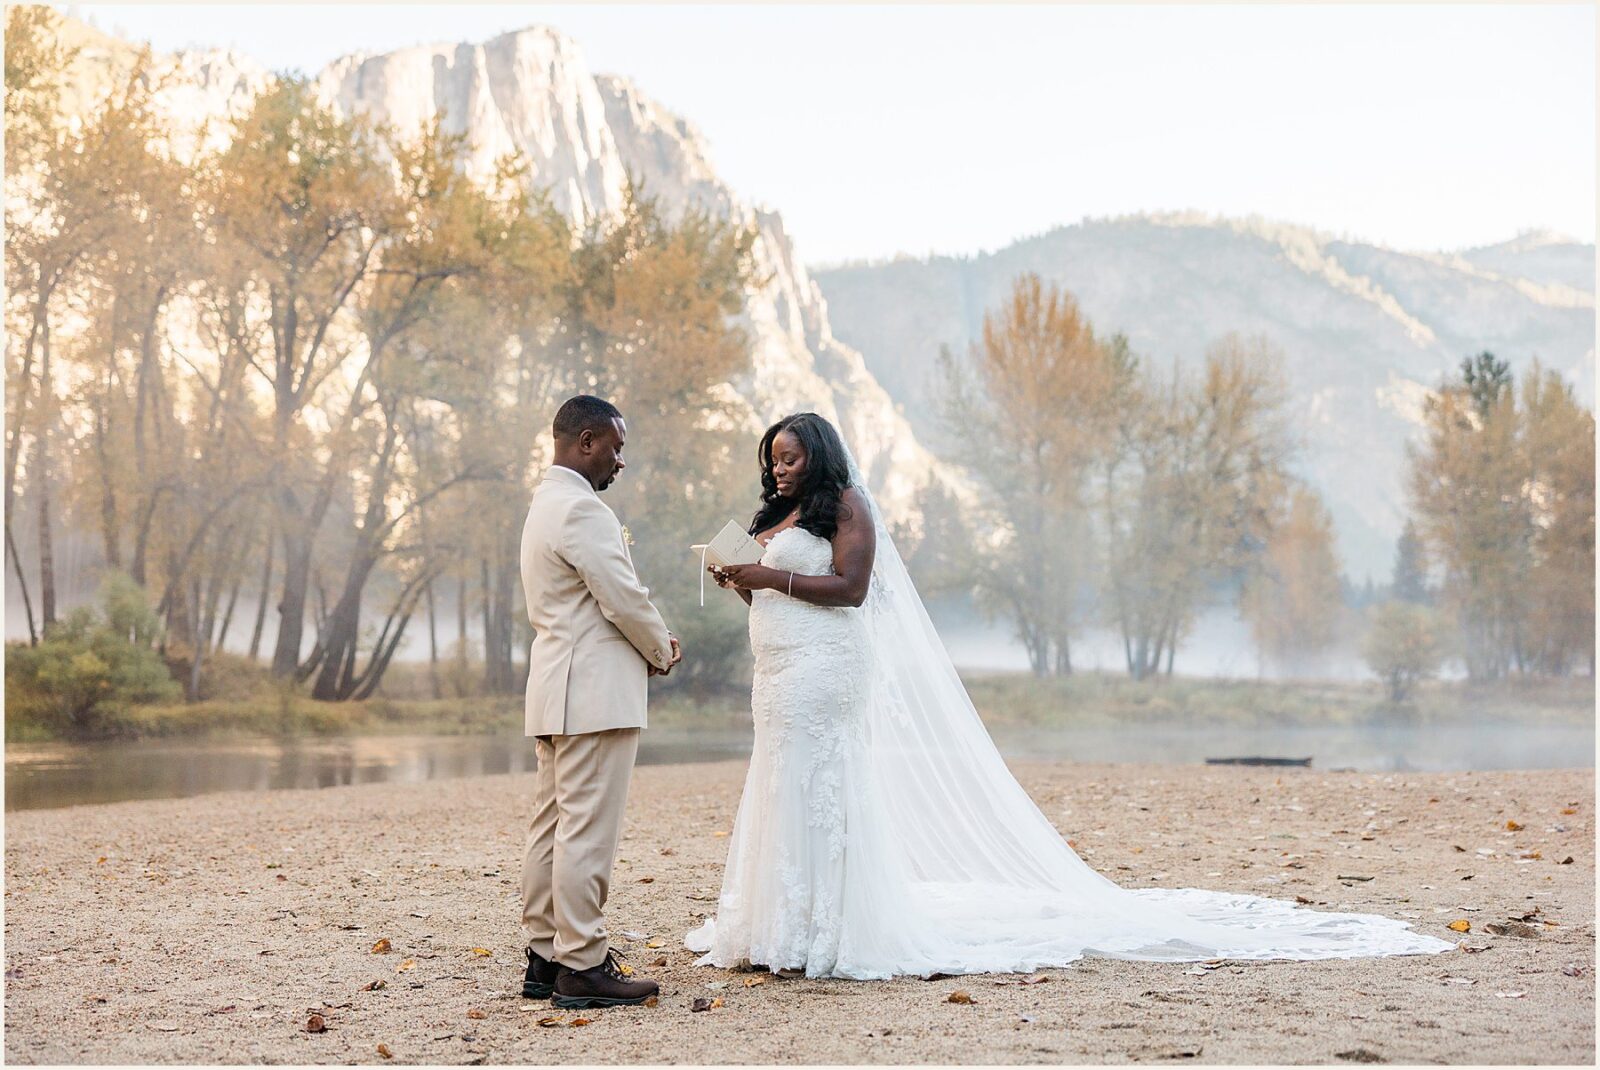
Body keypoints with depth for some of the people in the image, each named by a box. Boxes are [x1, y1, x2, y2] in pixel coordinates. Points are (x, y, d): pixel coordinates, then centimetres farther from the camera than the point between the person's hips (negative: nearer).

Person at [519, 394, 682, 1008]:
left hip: (555, 694, 11)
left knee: (552, 829, 11)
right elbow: (624, 599, -16)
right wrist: (661, 650, 2)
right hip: (595, 693, -11)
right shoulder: (581, 508, -14)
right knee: (587, 832, -8)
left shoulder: (545, 504, 20)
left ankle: (544, 958, 16)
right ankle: (582, 967, -6)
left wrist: (648, 643, 13)